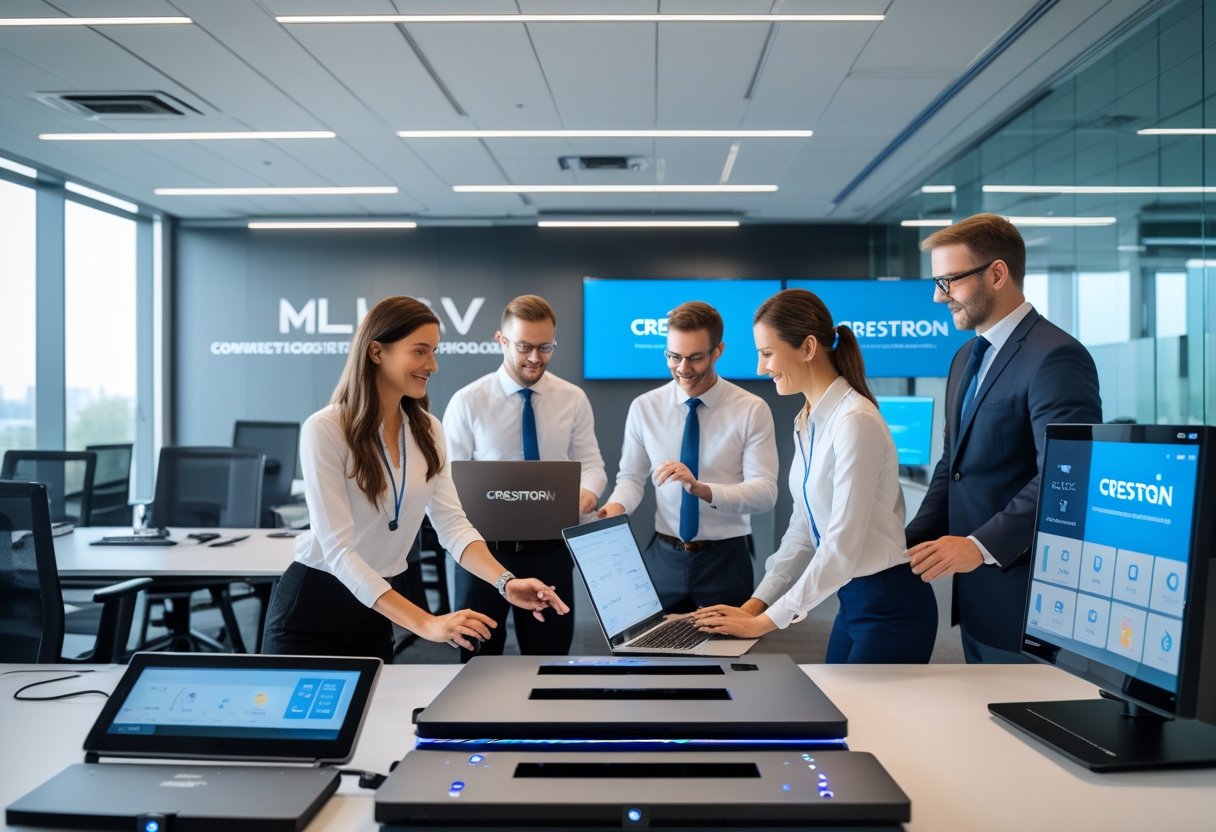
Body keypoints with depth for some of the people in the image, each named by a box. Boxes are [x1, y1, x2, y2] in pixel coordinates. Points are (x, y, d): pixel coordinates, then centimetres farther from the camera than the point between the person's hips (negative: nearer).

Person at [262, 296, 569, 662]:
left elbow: (452, 523, -8)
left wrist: (507, 582, -27)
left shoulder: (428, 431, -1)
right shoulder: (325, 429, -21)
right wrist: (424, 623, -35)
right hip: (311, 608, -6)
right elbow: (338, 549, -27)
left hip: (376, 610, 6)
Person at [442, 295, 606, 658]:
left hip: (550, 549, 2)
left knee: (551, 659, 13)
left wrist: (588, 491, -21)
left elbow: (591, 463, 3)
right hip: (485, 547, -1)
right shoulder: (467, 402, -6)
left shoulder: (573, 399, 1)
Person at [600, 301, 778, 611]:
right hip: (664, 557, 2)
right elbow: (631, 477, 4)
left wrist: (701, 488, -31)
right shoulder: (644, 407, 0)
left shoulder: (752, 410, -7)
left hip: (726, 559, -1)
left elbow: (765, 492, -15)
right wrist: (616, 506, -19)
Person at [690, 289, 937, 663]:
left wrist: (767, 620, -16)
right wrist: (756, 603, 3)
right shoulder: (808, 422, 6)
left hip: (890, 608, -8)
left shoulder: (854, 421, -21)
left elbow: (842, 548, -23)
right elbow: (803, 531, 10)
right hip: (853, 602, 8)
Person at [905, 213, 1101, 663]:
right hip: (975, 595, 9)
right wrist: (911, 541, 6)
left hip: (1025, 596, -9)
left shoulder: (1055, 356, -15)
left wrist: (981, 546, -30)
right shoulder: (966, 358, 14)